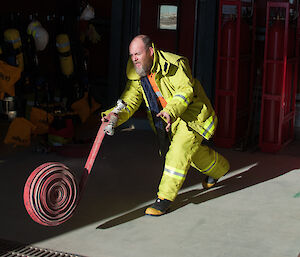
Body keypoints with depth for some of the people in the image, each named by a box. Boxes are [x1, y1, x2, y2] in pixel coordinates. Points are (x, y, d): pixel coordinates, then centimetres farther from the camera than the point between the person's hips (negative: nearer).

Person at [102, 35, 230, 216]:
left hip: (193, 115, -7)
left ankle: (165, 198, -13)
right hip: (171, 120, 8)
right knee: (195, 153, 20)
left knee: (179, 151, -19)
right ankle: (219, 167, 51)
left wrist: (171, 111, -46)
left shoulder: (173, 65, -24)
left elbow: (185, 89, -31)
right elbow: (129, 102, -8)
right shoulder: (137, 75, -3)